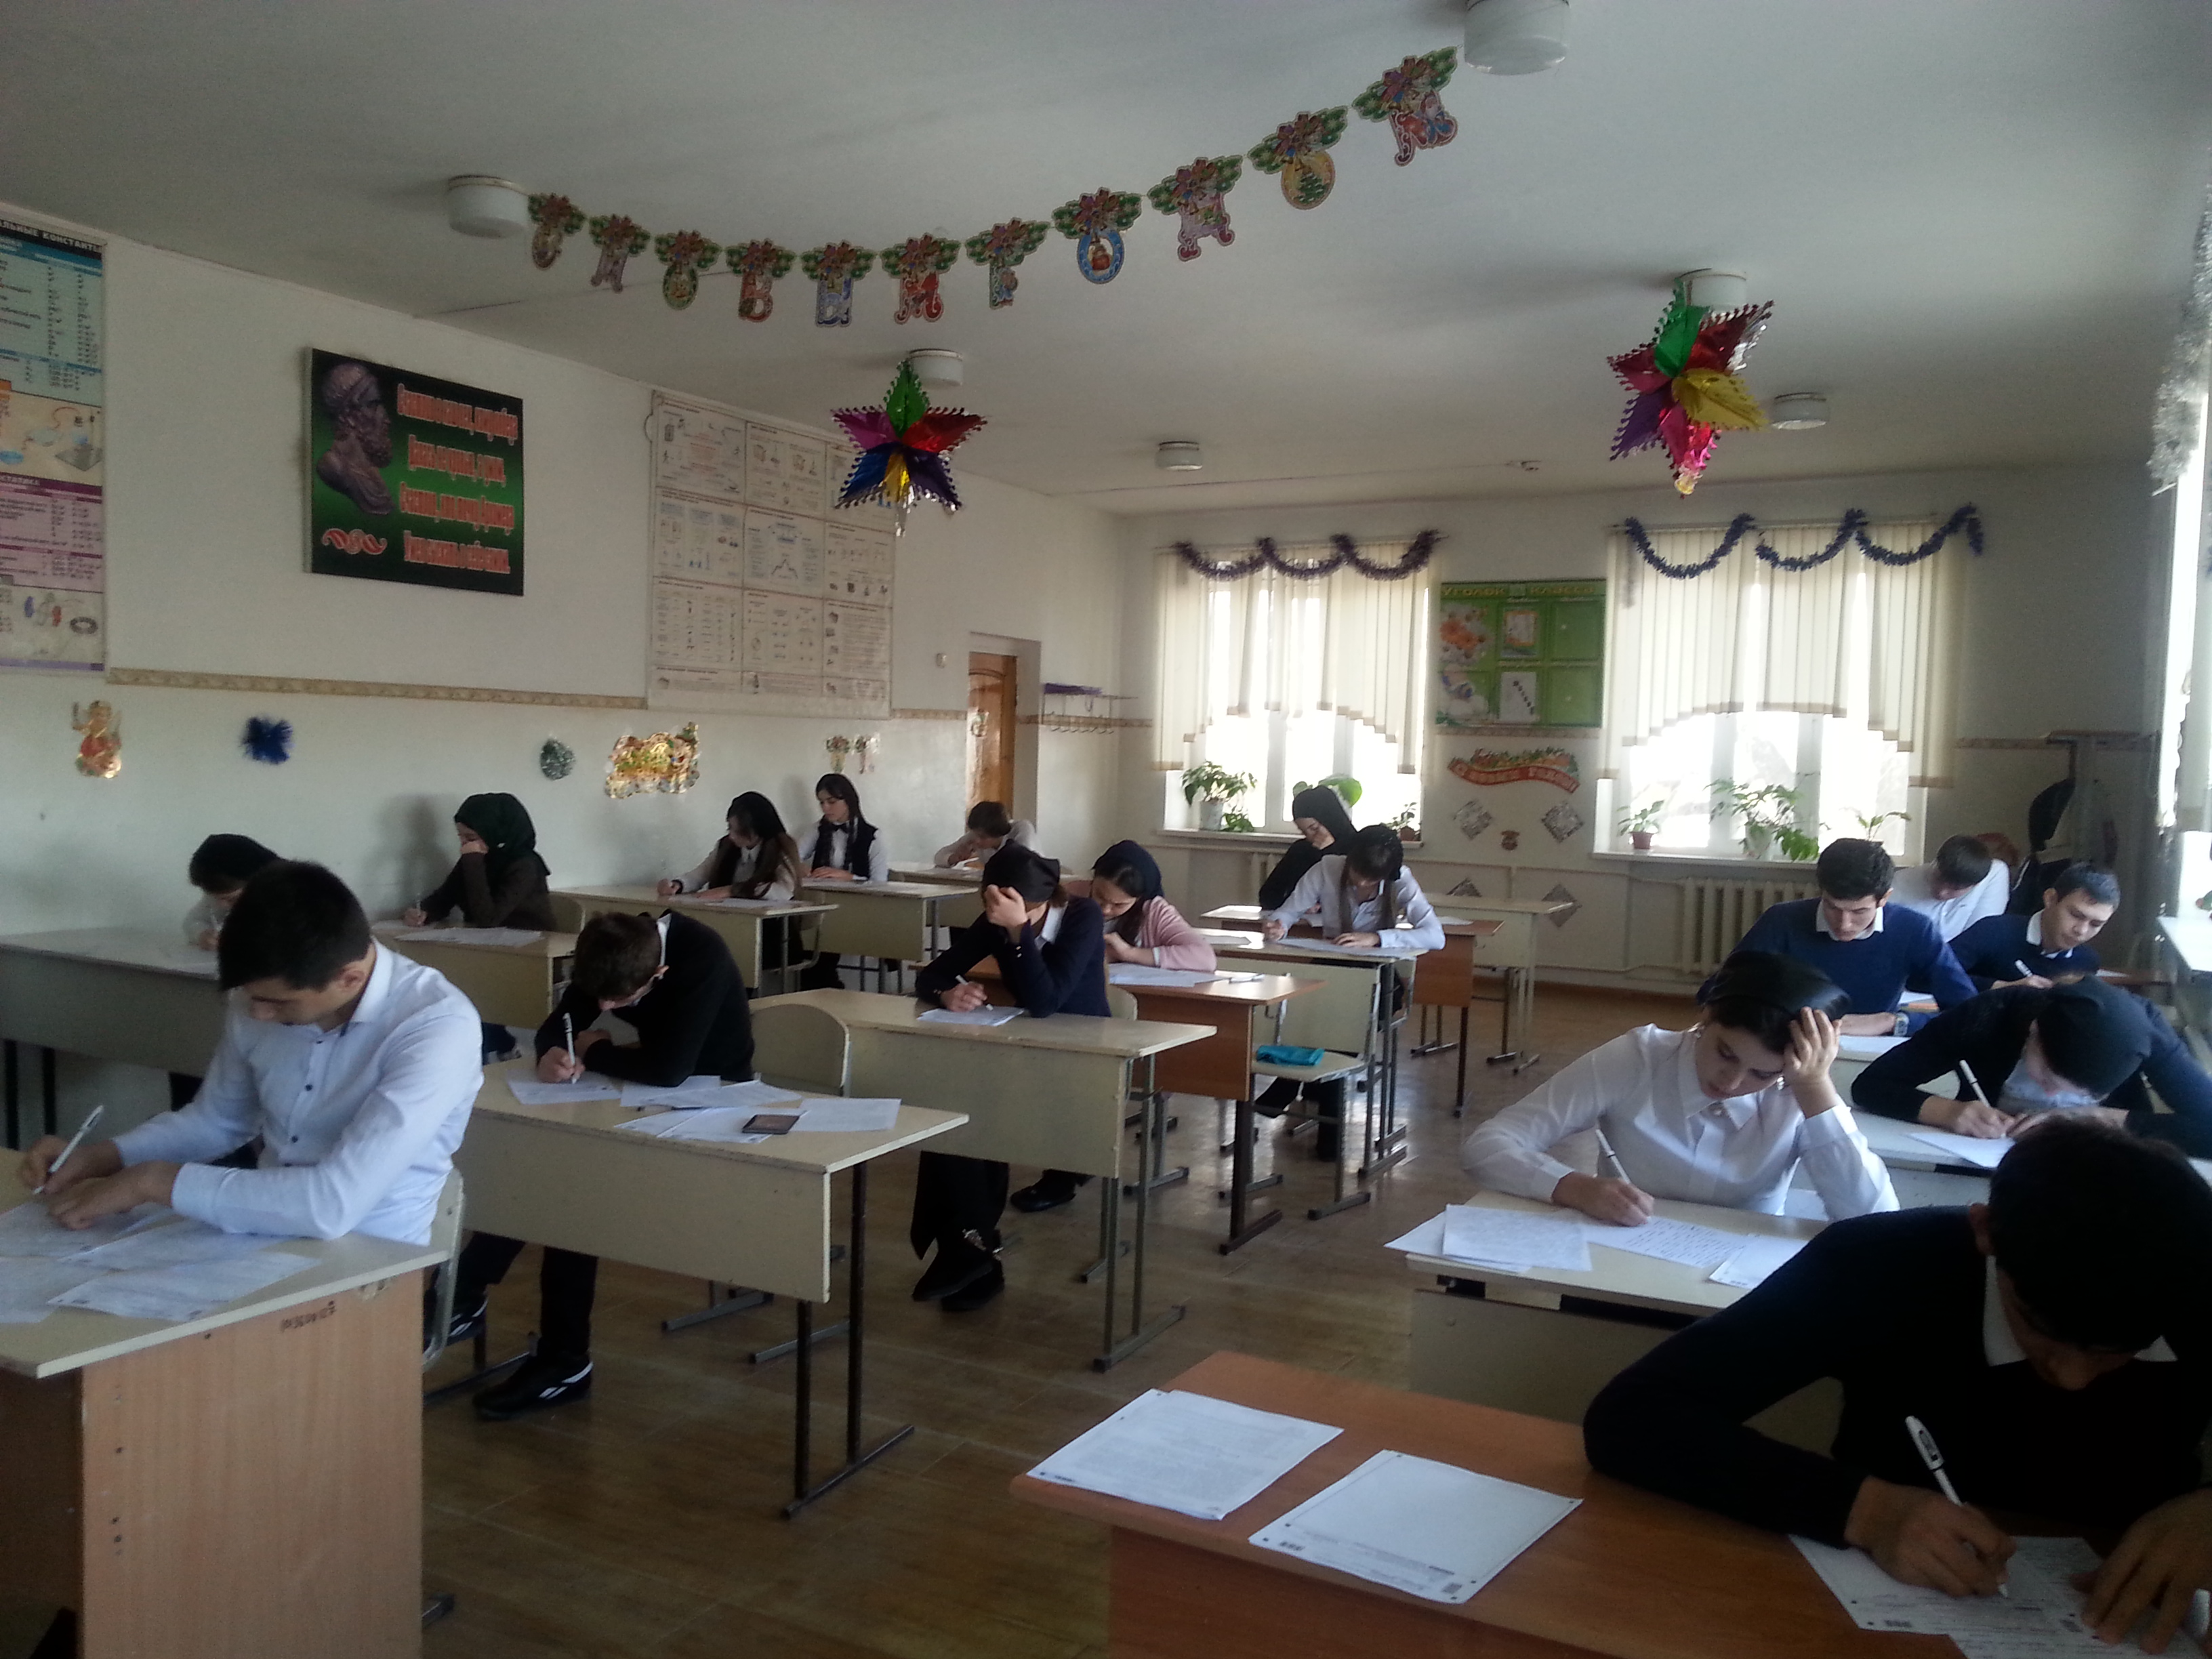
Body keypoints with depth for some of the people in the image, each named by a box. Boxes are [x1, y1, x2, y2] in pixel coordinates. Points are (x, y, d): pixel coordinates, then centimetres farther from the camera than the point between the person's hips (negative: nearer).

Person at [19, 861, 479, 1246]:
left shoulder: (436, 1027, -25)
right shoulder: (261, 997, -4)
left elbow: (334, 1205, -32)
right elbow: (216, 1120, 15)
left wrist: (156, 1181, -23)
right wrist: (101, 1156, -2)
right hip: (266, 1235, 6)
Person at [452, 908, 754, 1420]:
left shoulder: (701, 958, -31)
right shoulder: (615, 955, -10)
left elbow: (669, 1070, -36)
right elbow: (558, 1023, -4)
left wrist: (593, 1051, -18)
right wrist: (552, 1055, -29)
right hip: (650, 1094, 7)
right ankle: (465, 1294, -4)